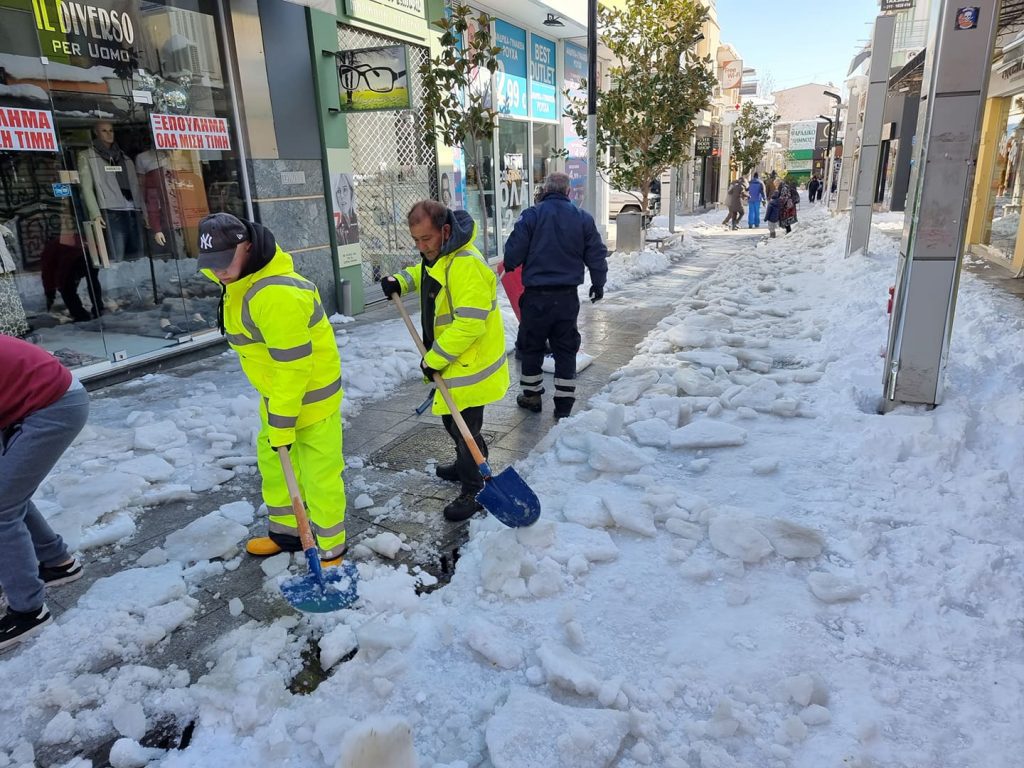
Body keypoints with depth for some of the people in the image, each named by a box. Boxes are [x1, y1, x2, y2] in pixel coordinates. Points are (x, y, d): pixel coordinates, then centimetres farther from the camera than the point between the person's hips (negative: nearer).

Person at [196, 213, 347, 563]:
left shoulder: (276, 294, -30)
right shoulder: (241, 280, 2)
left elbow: (293, 367, -29)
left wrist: (282, 423, -23)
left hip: (309, 395, -10)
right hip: (278, 392, 10)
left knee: (319, 472, -1)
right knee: (273, 459, 20)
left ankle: (331, 548, 14)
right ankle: (286, 531, 37)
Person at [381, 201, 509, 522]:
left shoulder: (466, 265, -29)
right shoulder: (438, 253, 5)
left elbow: (470, 324, -32)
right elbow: (426, 272, 29)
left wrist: (435, 359, -23)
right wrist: (401, 280, 8)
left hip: (471, 363, -10)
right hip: (451, 360, 10)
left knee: (465, 428, -1)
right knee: (452, 419, 25)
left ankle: (475, 490, 18)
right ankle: (465, 466, 47)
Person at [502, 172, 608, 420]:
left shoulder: (531, 215, -8)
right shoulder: (584, 218, 1)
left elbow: (514, 252, -8)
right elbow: (596, 255, 5)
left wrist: (508, 266, 15)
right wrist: (598, 284, 20)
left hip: (536, 295, -2)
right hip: (568, 296, 3)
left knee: (531, 346, 13)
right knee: (566, 349, 12)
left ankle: (531, 396, 24)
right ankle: (564, 404, 15)